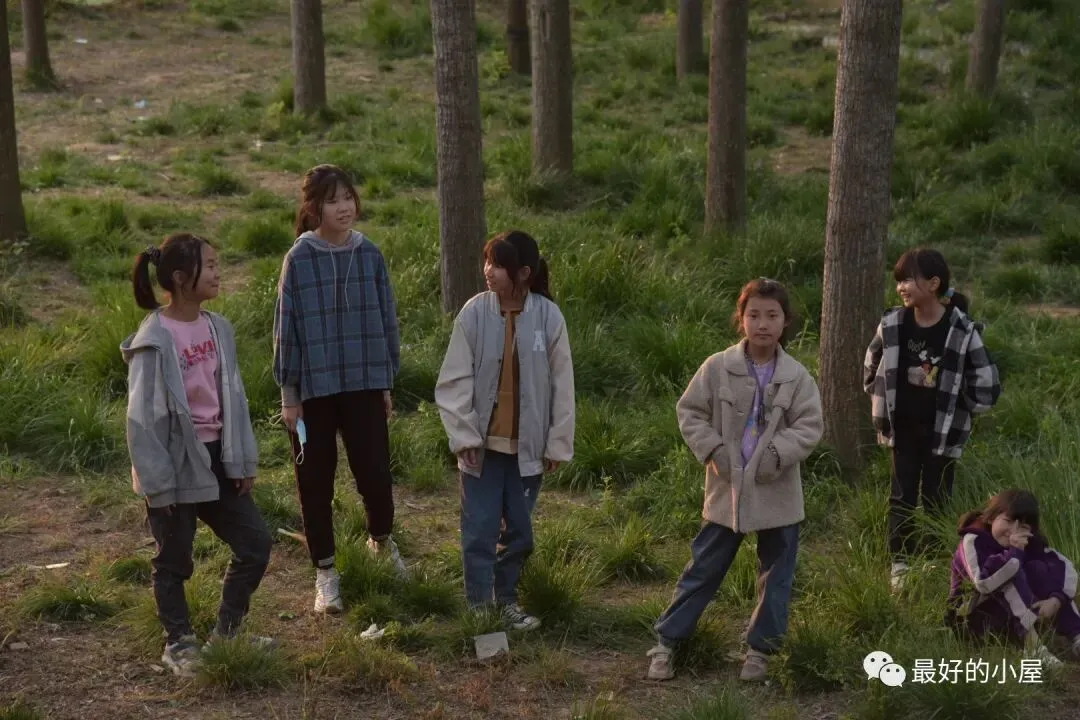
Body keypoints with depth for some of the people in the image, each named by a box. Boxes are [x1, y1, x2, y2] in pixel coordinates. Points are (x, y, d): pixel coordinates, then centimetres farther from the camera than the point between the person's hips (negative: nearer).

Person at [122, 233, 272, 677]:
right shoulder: (154, 340, -17)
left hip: (216, 457, 7)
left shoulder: (217, 329, 3)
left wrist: (244, 459, 7)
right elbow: (143, 416, -15)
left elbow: (233, 397, 8)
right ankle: (179, 644, 27)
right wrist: (157, 481, -15)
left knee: (255, 544, 9)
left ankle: (227, 632, 25)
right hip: (176, 462, -7)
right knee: (174, 561, 8)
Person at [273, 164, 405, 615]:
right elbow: (286, 328, -3)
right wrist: (288, 395, -3)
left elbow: (386, 320, 8)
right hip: (314, 390, -2)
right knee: (316, 482, 7)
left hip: (364, 386, 2)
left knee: (376, 474, 0)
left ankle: (381, 541, 32)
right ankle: (325, 574, 23)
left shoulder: (370, 256, 1)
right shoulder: (299, 260, -6)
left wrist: (386, 383, 9)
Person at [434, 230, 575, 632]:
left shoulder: (548, 317, -8)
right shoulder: (474, 313, -9)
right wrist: (464, 434, -11)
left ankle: (506, 601, 28)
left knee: (519, 529, 11)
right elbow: (454, 380, -6)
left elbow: (561, 385, -1)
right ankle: (479, 607, 12)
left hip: (527, 445, 1)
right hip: (483, 442, -1)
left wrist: (558, 443, 0)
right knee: (480, 529, 0)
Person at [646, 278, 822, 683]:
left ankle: (761, 648, 25)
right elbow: (690, 411, 0)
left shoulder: (796, 376, -5)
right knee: (704, 569, 6)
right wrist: (712, 449, -12)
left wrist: (777, 453, -19)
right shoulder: (718, 367, -6)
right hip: (727, 489, -1)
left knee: (776, 575, 10)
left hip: (777, 493, 1)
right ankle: (666, 642, 14)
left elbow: (810, 426, -5)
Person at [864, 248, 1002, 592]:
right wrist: (885, 404, 7)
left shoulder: (962, 331, -17)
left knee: (936, 500, 8)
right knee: (902, 497, 5)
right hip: (903, 428, 2)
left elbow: (986, 384, -9)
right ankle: (900, 565, 15)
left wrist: (954, 409, -3)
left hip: (942, 431, -2)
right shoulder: (892, 324, -7)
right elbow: (872, 369, 10)